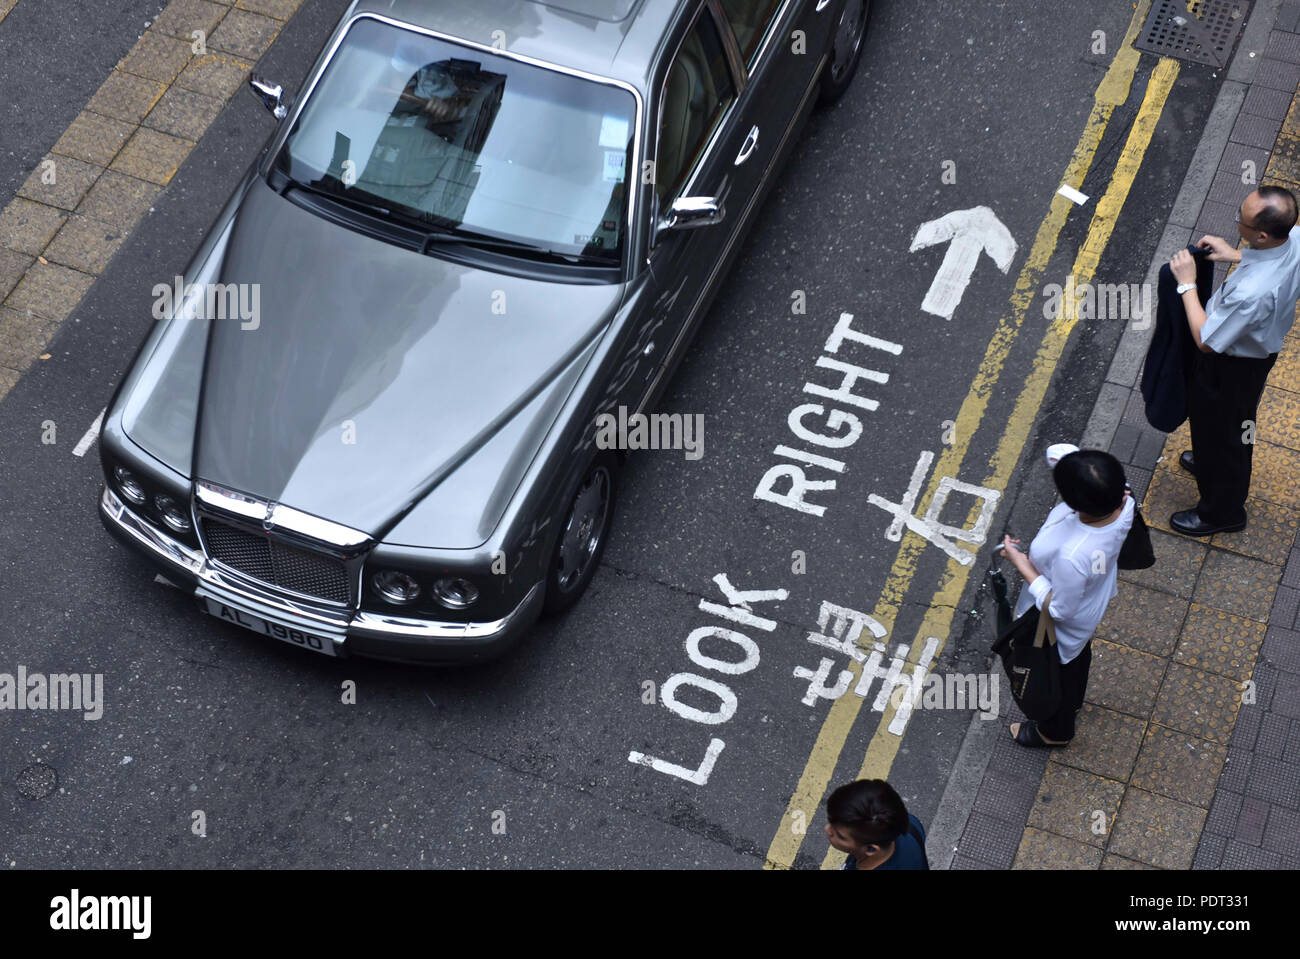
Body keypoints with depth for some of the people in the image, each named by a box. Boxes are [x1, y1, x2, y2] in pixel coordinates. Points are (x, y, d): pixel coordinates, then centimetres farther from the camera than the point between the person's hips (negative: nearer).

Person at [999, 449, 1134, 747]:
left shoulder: (1072, 555, -49)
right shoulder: (1123, 503, -31)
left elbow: (1059, 609, -31)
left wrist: (1022, 564, -26)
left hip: (1062, 628, -6)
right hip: (1095, 599, 7)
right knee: (1079, 653, 38)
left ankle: (1055, 731, 58)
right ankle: (1074, 699, 70)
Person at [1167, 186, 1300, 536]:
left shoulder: (1251, 292, -46)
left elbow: (1206, 340, -30)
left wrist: (1187, 284, -23)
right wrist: (1237, 256, -5)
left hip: (1232, 366, -7)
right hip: (1264, 344, 7)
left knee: (1219, 427, 20)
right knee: (1238, 419, 34)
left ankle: (1222, 511, 45)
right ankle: (1212, 463, 64)